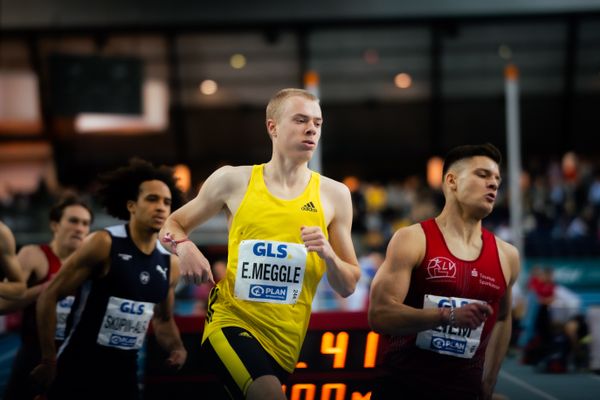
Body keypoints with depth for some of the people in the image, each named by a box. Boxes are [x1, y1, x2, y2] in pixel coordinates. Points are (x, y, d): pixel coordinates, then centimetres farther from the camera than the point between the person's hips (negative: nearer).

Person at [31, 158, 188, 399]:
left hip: (124, 371, 6)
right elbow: (49, 296, -11)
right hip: (79, 366, -6)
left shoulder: (170, 263, 4)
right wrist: (48, 360, -12)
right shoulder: (103, 244, -13)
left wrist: (176, 348, 0)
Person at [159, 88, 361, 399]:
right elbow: (172, 225, 13)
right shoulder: (233, 180, 1)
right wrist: (184, 247, -9)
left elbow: (348, 287, 7)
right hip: (232, 320, -3)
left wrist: (328, 255, -13)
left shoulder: (334, 194, 3)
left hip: (286, 340, 3)